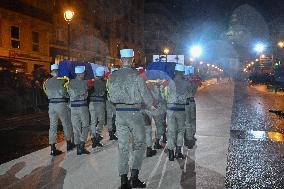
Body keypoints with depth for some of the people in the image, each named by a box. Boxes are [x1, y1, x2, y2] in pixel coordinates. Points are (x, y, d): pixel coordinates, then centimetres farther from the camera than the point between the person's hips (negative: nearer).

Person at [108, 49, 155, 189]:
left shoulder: (112, 77, 3)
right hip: (135, 113, -4)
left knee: (122, 147, 10)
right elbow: (146, 97, -6)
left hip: (120, 113, 4)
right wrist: (150, 106, 14)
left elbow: (111, 98, 9)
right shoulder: (136, 76, -10)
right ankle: (134, 177, 5)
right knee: (139, 145, 11)